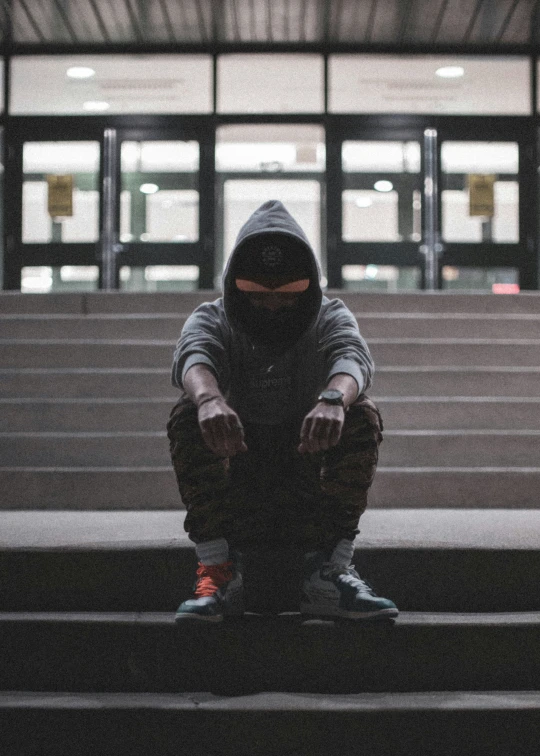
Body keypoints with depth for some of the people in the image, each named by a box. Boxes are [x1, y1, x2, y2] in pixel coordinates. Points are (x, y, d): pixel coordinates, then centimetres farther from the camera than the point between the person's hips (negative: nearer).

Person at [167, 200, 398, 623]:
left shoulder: (330, 317, 4)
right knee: (189, 417, -23)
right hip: (233, 491, 0)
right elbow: (194, 357, -23)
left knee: (361, 417, -23)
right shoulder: (213, 319, 3)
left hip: (312, 495, 0)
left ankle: (328, 571, -21)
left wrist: (333, 398, -48)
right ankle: (220, 572, -24)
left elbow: (353, 357, -22)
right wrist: (209, 398, -49)